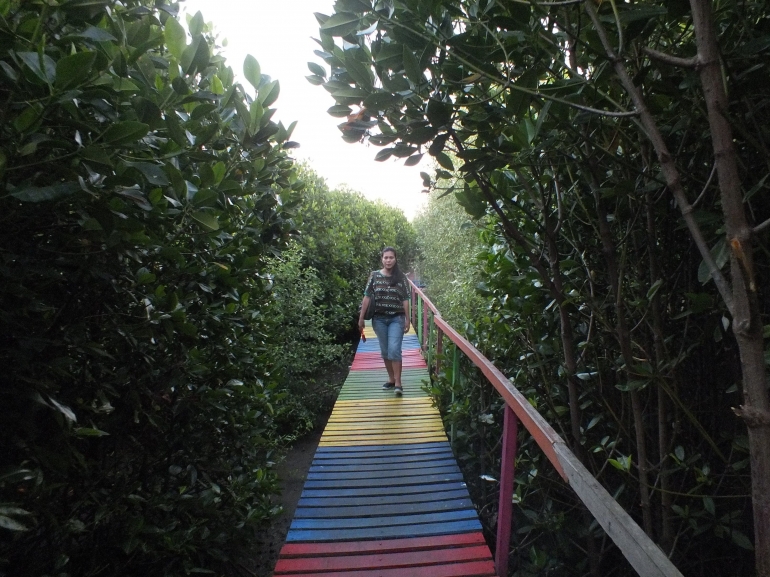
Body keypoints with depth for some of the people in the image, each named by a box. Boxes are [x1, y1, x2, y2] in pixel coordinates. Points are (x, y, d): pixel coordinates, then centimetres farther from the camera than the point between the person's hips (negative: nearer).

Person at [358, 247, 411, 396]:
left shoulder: (401, 277, -2)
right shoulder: (374, 275, 0)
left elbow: (405, 300, 1)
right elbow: (367, 297, 2)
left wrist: (407, 320, 0)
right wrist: (361, 318, 1)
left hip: (397, 318, -2)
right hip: (379, 318, 2)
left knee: (394, 350, -12)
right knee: (385, 351, 10)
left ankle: (398, 383, -3)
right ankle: (391, 379, 24)